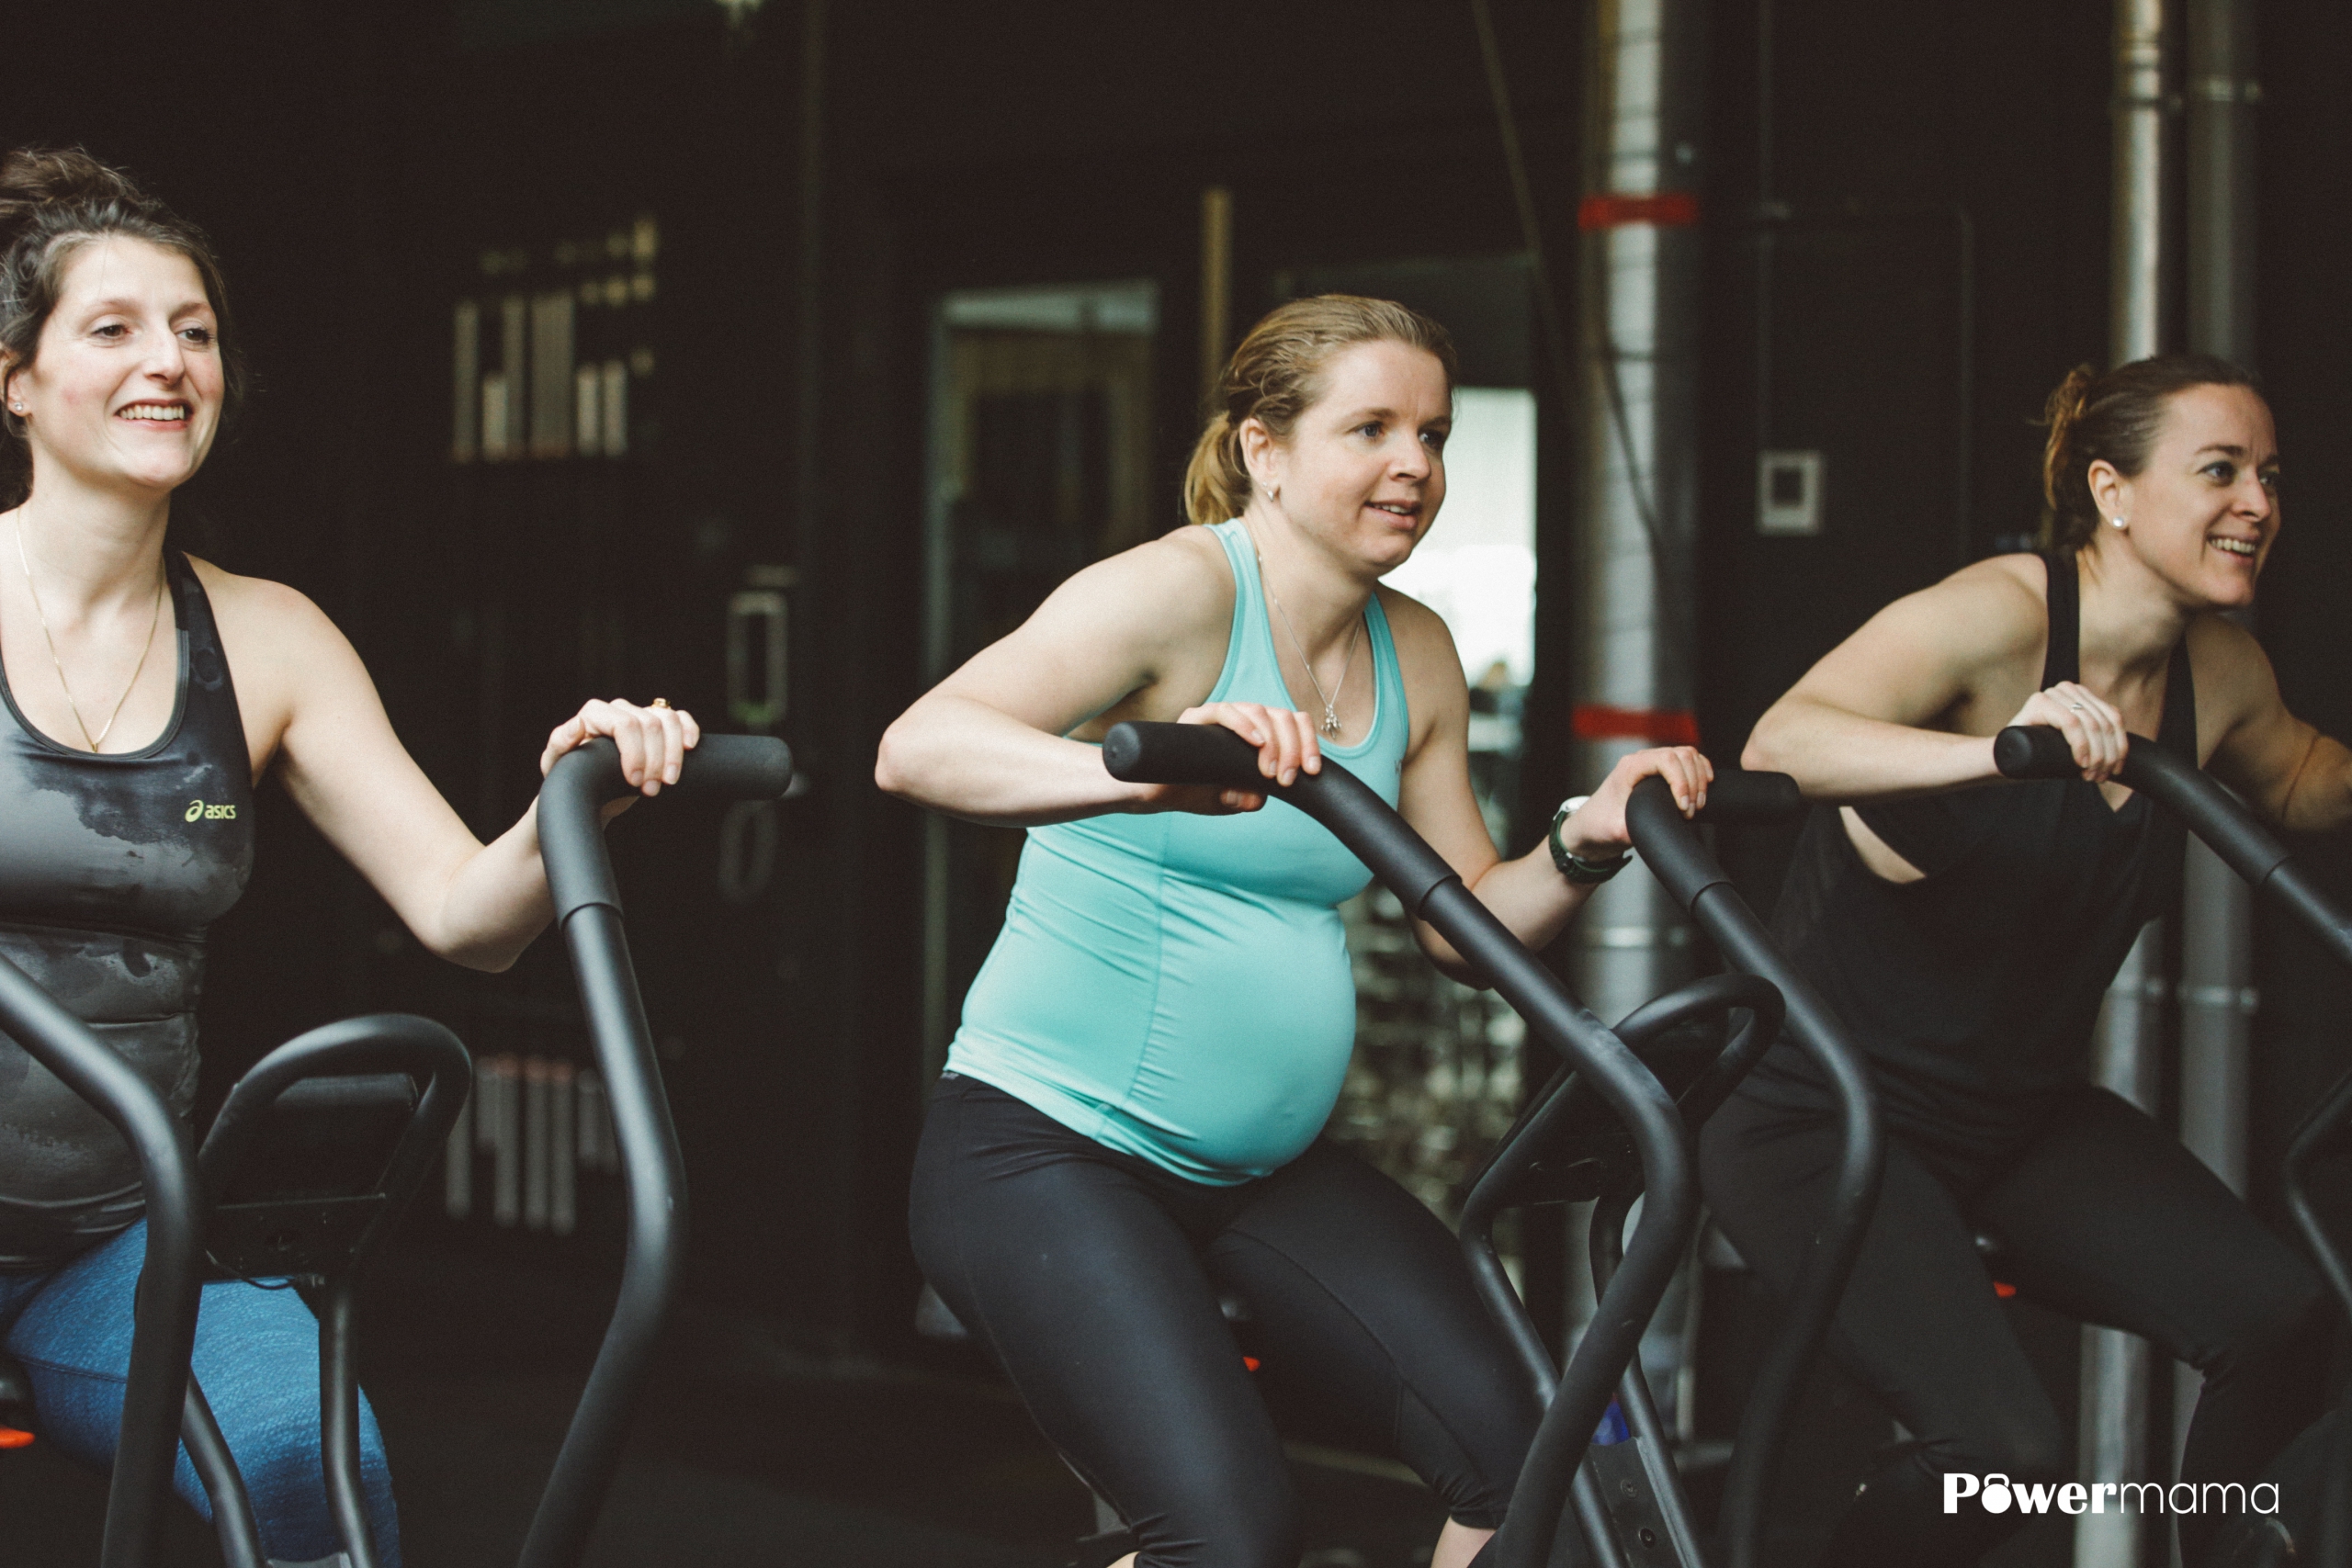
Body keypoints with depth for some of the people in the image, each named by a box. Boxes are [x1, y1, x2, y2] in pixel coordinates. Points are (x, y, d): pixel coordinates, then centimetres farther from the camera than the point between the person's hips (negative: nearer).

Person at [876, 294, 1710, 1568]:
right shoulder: (1180, 592, -15)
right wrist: (1148, 775, -47)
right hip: (1046, 1149, -7)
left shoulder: (1415, 657, 8)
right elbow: (917, 749, -30)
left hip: (1263, 1169, 7)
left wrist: (1584, 846, -7)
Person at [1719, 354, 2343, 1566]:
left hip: (2024, 1120, 7)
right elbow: (1780, 740, -39)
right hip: (1828, 1117, -6)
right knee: (2001, 1446, -26)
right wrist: (1996, 752, -54)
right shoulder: (1998, 617, -21)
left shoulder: (2220, 673, 1)